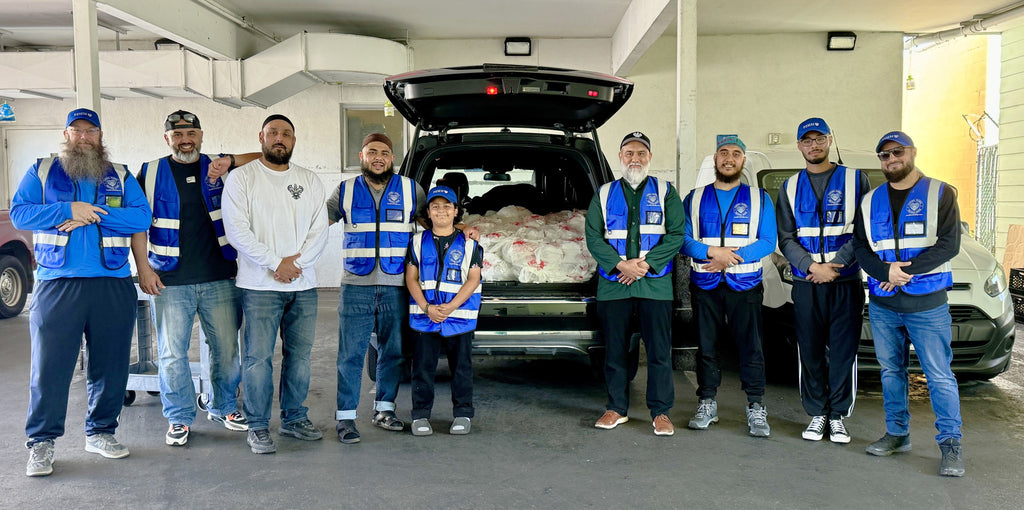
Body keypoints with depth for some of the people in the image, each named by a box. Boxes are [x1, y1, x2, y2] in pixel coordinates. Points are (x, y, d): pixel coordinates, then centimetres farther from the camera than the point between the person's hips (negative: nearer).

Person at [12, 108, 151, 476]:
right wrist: (70, 209, -12)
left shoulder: (120, 177, 13)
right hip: (57, 285, -2)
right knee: (49, 366, -3)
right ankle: (41, 441, 8)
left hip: (113, 285, 2)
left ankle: (100, 432, 21)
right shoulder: (42, 171, 11)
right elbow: (19, 213, 0)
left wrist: (91, 216, -11)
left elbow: (142, 217, -1)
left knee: (110, 365, 7)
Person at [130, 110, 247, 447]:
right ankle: (179, 418, 19)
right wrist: (143, 267, -2)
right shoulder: (151, 173, 7)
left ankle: (224, 407, 27)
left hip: (220, 279, 1)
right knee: (172, 353, 4)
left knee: (227, 348, 8)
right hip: (169, 281, -1)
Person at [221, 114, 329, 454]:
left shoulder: (310, 181, 13)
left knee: (299, 355, 9)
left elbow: (320, 229, 6)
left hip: (303, 285, 4)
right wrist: (275, 262, -14)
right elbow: (236, 230, -8)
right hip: (260, 285, -4)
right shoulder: (242, 178, 1)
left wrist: (297, 262, -9)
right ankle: (257, 427, 8)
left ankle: (294, 418, 22)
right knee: (259, 357, -3)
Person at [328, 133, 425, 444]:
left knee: (392, 351, 8)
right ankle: (345, 417, 5)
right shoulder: (346, 191, 9)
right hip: (356, 286, -1)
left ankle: (384, 408, 23)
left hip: (396, 287, 1)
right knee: (351, 354, -3)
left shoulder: (410, 190, 9)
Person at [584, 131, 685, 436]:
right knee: (614, 350, 6)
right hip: (613, 283, 1)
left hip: (654, 283, -1)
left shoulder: (666, 193, 9)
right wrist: (620, 265, -10)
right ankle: (616, 408, 18)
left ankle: (661, 411, 10)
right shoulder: (604, 194, 12)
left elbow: (676, 235, 1)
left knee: (659, 350, -1)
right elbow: (593, 237, 5)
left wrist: (645, 264, -11)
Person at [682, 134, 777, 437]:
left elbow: (768, 242, 0)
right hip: (704, 285, 1)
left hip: (745, 285, -1)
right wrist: (712, 251, -14)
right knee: (706, 346, 6)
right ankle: (707, 404, 17)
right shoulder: (695, 198, 11)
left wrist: (731, 257, -13)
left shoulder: (759, 198, 9)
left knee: (751, 346, -2)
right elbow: (682, 239, 3)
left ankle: (756, 409, 6)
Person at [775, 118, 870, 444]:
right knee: (811, 352, 5)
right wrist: (812, 267, -11)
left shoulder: (855, 180, 6)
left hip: (846, 282, -1)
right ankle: (817, 414, 17)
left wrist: (836, 263, -12)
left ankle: (838, 416, 14)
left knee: (843, 351, 1)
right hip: (806, 283, 2)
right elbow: (786, 239, 5)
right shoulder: (790, 188, 11)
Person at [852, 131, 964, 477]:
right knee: (891, 371, 11)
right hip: (882, 304, 4)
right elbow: (860, 248, 6)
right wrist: (885, 271, -14)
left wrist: (907, 269, -17)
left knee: (940, 375, -3)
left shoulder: (940, 194, 1)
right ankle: (897, 434, 23)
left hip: (927, 304, -4)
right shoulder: (870, 201, 11)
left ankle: (951, 443, 6)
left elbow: (949, 244, -8)